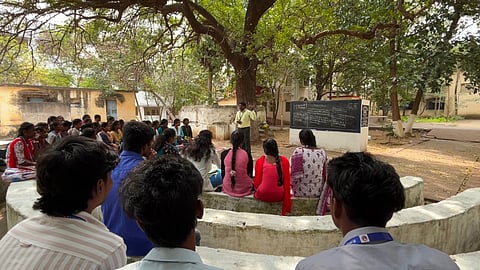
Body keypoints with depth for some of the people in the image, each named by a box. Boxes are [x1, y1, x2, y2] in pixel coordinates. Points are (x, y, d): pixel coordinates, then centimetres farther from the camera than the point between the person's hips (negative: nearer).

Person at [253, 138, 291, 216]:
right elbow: (287, 181, -2)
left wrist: (256, 187, 19)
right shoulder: (284, 161, -8)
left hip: (262, 196, -1)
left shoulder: (260, 161, -12)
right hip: (279, 197, 1)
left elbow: (256, 182, -5)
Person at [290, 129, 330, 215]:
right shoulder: (322, 152, -2)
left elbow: (295, 175, -16)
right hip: (318, 192, 3)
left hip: (301, 192, -3)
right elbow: (325, 175, 3)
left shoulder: (298, 151, -13)